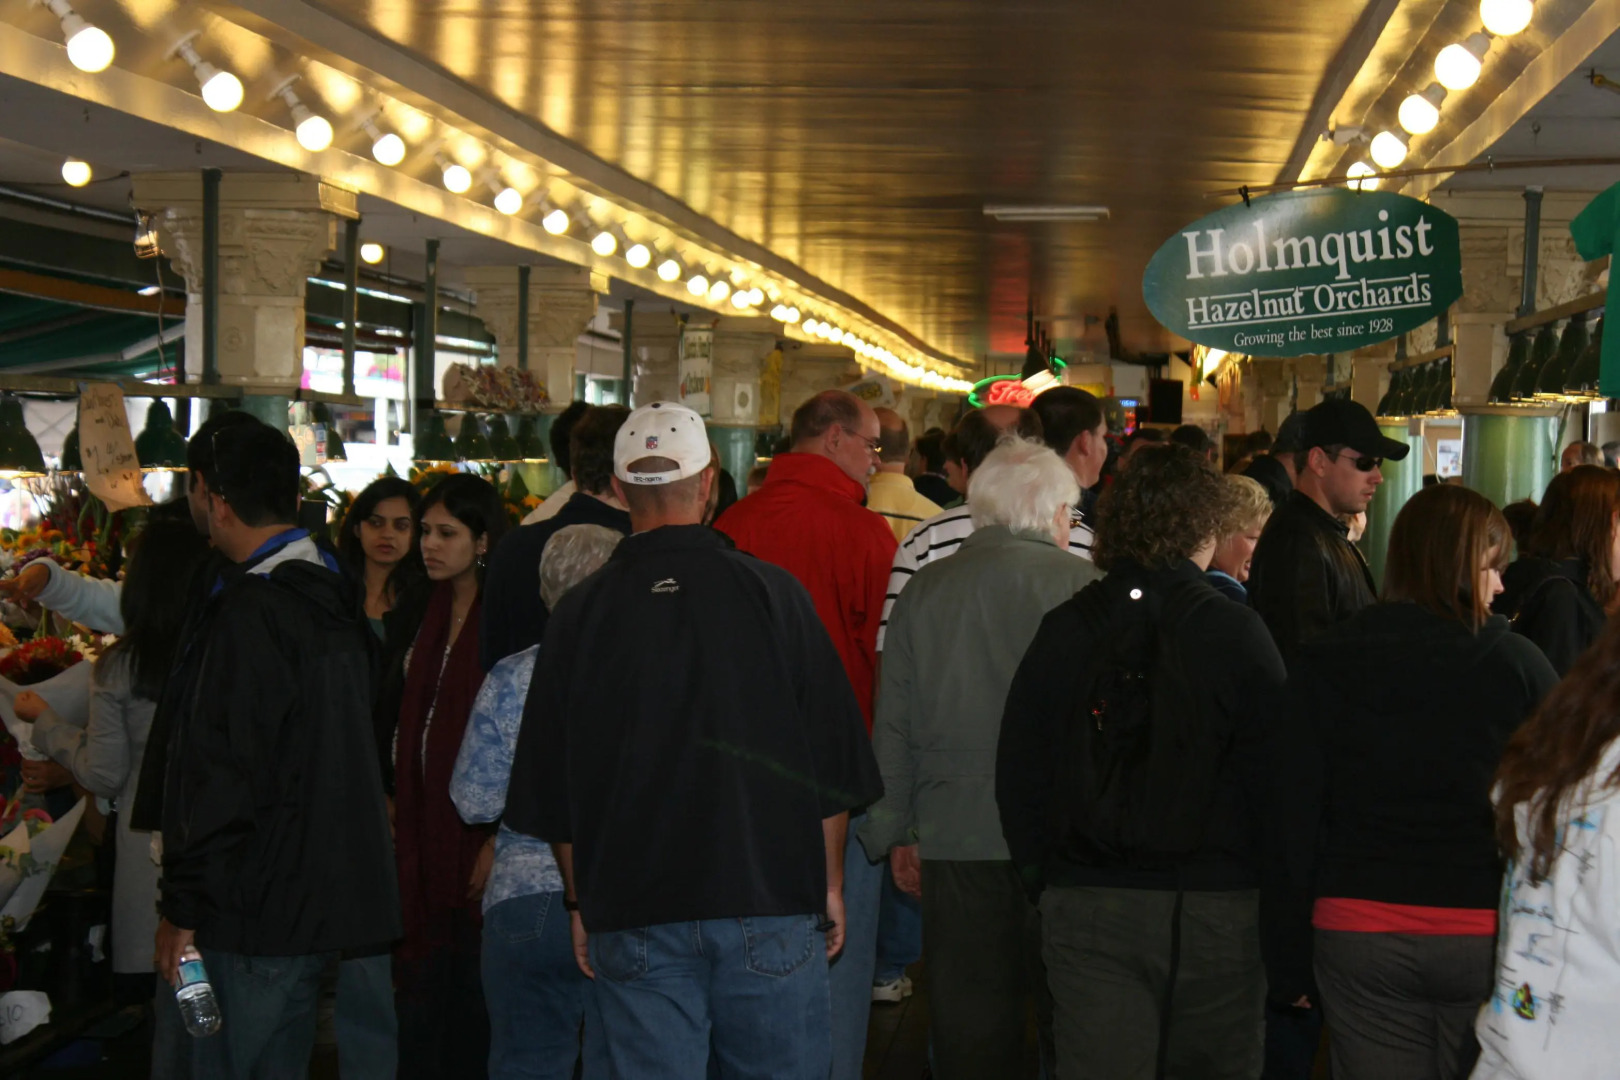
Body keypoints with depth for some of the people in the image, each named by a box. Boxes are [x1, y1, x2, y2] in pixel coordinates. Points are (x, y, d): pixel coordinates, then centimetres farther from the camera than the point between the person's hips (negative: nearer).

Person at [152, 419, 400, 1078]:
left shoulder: (248, 612, -18)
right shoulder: (334, 598, 12)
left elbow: (219, 775, -21)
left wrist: (181, 911, -15)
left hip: (259, 910, -9)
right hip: (328, 895, 9)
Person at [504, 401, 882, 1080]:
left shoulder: (580, 612, 0)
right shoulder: (772, 592, -4)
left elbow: (551, 790, 6)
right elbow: (835, 761, 1)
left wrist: (582, 902, 17)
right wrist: (829, 882, 12)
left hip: (633, 916, 1)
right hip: (771, 898, -1)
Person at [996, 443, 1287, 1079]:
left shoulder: (1062, 630, 1)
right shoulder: (1238, 633, -8)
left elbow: (1018, 775, 5)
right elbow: (1275, 779, -6)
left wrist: (1044, 884, 15)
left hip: (1085, 908, 2)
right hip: (1215, 908, -2)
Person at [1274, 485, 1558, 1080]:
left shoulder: (1324, 663, 0)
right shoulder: (1518, 663, -5)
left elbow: (1294, 815, 0)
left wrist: (1290, 962, 7)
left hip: (1358, 932, 1)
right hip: (1487, 936, -1)